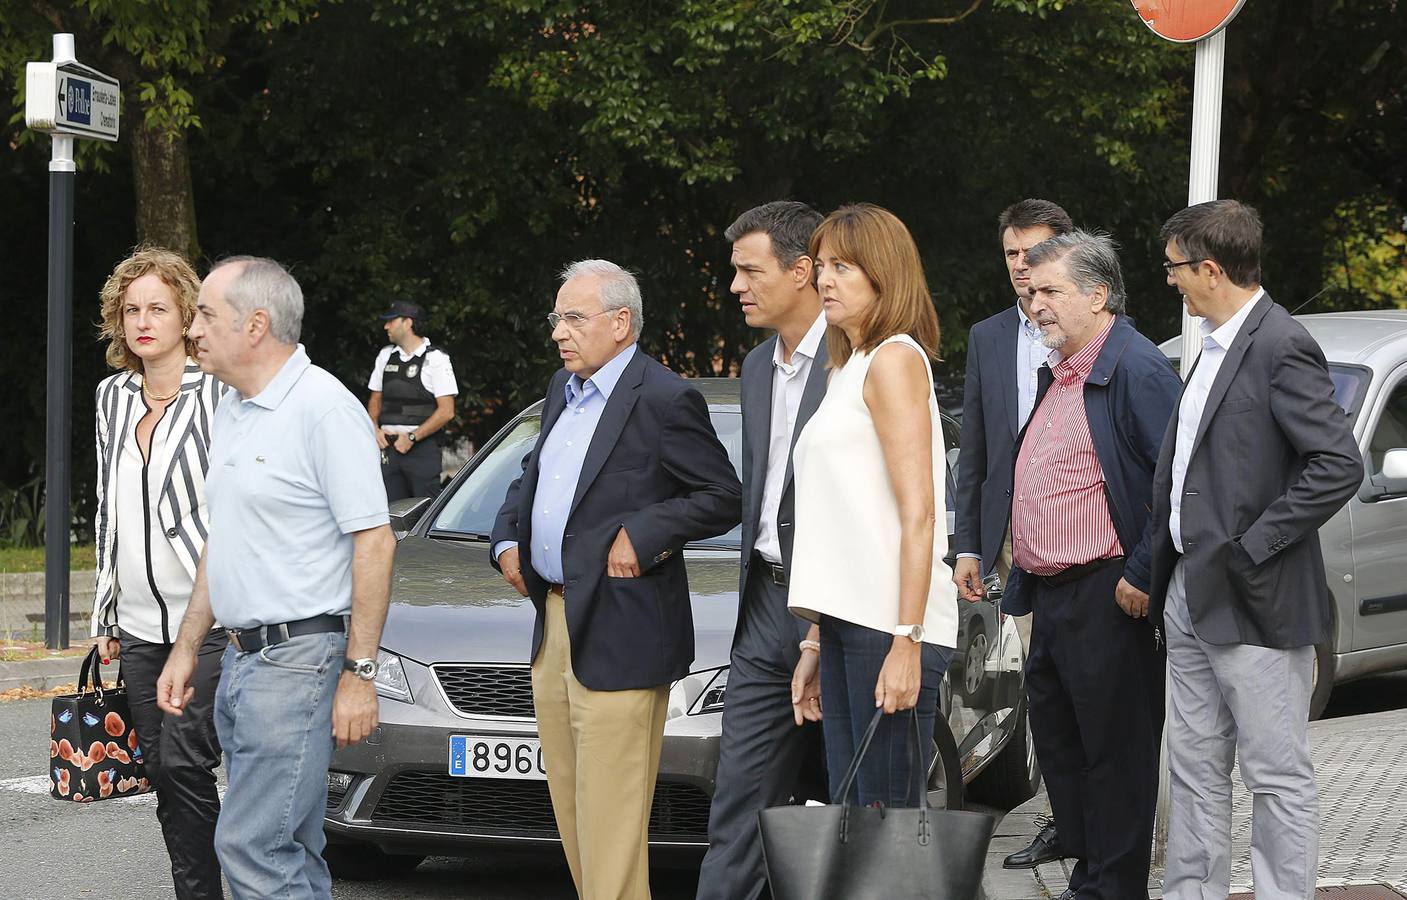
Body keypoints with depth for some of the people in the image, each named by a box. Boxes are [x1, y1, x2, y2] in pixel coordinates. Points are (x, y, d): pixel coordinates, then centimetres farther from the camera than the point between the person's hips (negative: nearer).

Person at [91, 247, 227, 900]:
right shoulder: (113, 396, 13)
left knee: (183, 762, -14)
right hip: (141, 625, 6)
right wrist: (106, 614, 17)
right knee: (164, 775, 7)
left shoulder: (218, 392, -6)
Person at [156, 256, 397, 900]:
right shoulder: (231, 412, 16)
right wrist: (185, 647, 20)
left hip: (300, 659, -9)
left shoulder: (325, 408, -13)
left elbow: (374, 542, -16)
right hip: (242, 658, 9)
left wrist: (359, 672, -19)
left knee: (252, 843, -14)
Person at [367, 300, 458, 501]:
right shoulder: (385, 356, 14)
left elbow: (446, 412, -7)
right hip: (388, 446, 5)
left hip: (422, 447, -5)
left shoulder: (436, 359, -3)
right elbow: (375, 399, 23)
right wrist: (375, 430, 4)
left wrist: (412, 438, -12)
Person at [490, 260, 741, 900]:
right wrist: (506, 540, 13)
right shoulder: (563, 391, 15)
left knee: (610, 816, -8)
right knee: (571, 803, 14)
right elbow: (532, 476, 29)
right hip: (554, 629, 9)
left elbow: (723, 498, -11)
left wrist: (641, 535, -18)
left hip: (619, 636, -9)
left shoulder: (665, 400, -12)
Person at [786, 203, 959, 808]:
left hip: (890, 623, -9)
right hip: (848, 623, 9)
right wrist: (815, 646, 19)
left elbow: (917, 514, -13)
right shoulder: (847, 370, 23)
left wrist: (906, 642, -20)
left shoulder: (895, 359, -5)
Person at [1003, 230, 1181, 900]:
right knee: (1057, 743, 14)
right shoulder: (1057, 375, 16)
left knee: (1115, 750, -2)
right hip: (1051, 594, 10)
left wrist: (1143, 578, -18)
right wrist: (1025, 581, 20)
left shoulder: (1137, 371, -14)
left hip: (1107, 599, -10)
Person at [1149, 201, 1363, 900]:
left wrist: (1253, 548, -19)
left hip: (1252, 602, -10)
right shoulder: (1218, 344, 14)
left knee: (1277, 776, -1)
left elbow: (1339, 465, -22)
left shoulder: (1281, 348, -16)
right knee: (1195, 769, 15)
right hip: (1190, 594, 10)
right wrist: (1167, 567, 13)